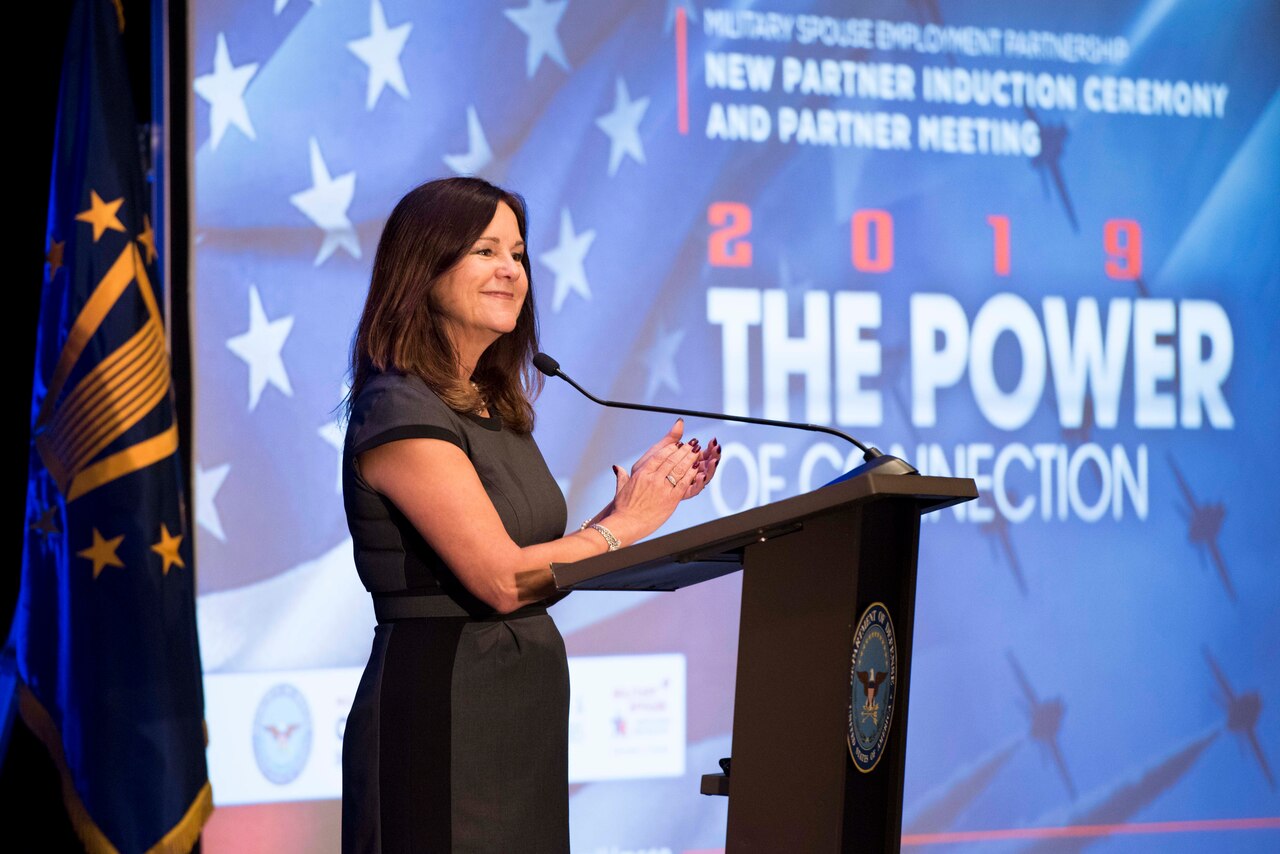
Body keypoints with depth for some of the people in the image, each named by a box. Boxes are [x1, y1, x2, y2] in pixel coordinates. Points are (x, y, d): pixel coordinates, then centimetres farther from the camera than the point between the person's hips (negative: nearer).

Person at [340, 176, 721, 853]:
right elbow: (502, 580, -19)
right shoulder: (401, 413, -14)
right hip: (440, 714, -9)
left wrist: (648, 494, 3)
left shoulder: (497, 409, 14)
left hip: (524, 716, 9)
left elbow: (543, 565, 12)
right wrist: (627, 523, -8)